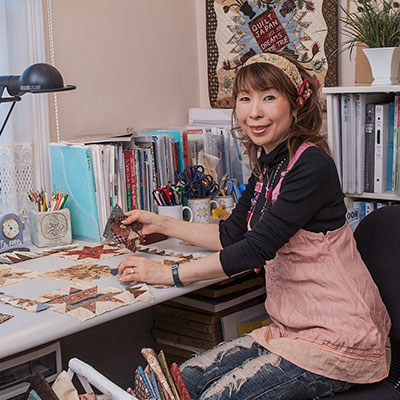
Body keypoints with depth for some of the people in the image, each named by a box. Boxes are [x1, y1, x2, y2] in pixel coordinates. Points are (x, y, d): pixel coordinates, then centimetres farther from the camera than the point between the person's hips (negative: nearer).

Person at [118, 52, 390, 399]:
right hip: (290, 330, 8)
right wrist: (159, 223, 18)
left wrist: (169, 274, -16)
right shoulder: (268, 167, 10)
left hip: (338, 340, -8)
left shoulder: (312, 166, -19)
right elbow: (230, 235, 21)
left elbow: (257, 248, -23)